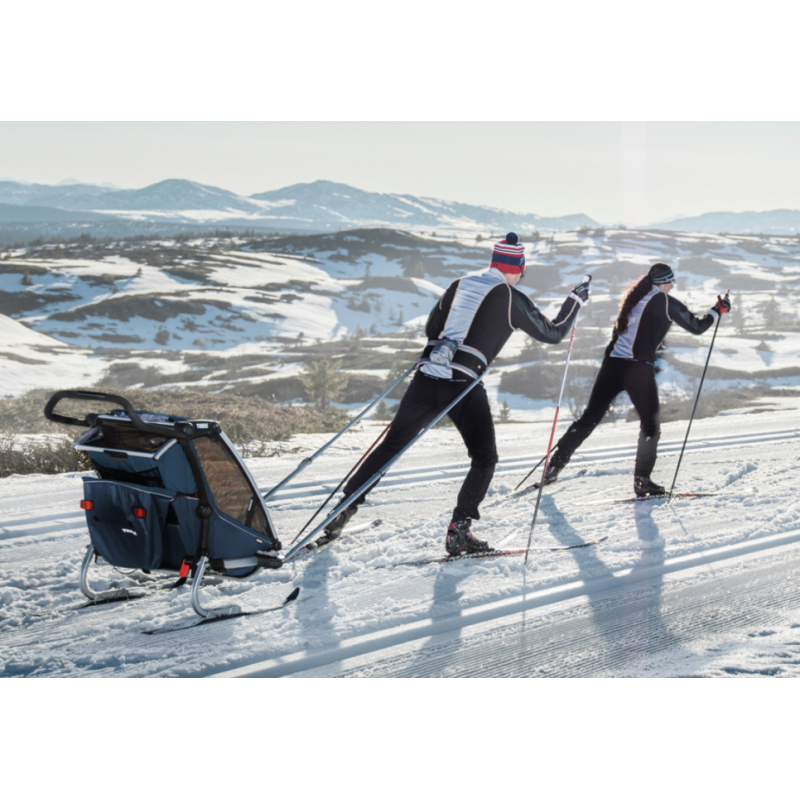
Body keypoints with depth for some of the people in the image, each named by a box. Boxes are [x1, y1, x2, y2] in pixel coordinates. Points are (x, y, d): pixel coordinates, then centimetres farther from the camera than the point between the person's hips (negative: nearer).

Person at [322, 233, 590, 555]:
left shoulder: (458, 284, 15)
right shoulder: (512, 299, 3)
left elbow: (431, 329, 21)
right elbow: (552, 333, 13)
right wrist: (575, 300, 25)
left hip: (426, 379, 5)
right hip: (464, 386, -5)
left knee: (392, 445, 17)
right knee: (484, 459, 8)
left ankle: (344, 508, 18)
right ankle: (458, 532, -4)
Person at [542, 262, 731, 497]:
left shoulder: (633, 297, 17)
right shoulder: (666, 303, 0)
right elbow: (697, 326, 8)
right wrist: (717, 310, 23)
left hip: (612, 363, 6)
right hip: (639, 369, -6)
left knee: (589, 419, 10)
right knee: (651, 425, 9)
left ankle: (554, 466, 7)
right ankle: (642, 480, 5)